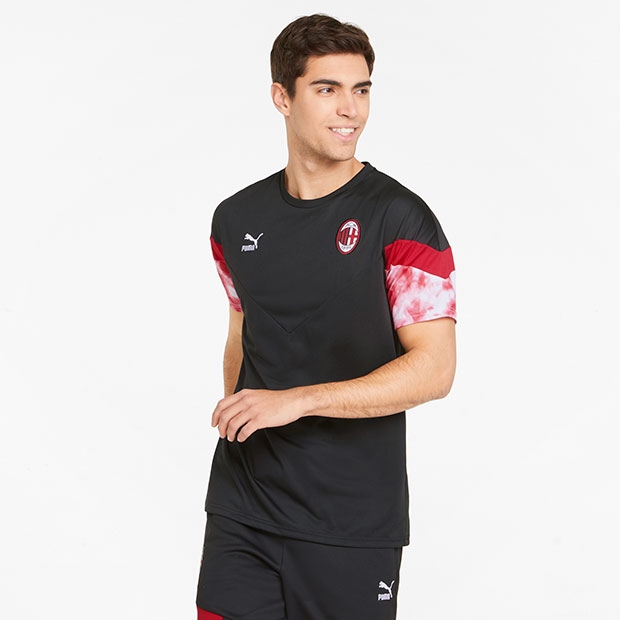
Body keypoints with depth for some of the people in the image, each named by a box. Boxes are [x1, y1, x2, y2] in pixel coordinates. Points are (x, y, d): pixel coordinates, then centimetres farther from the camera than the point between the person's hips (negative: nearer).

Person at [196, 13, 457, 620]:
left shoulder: (398, 218, -9)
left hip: (352, 522, -4)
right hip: (240, 507, 4)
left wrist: (297, 400, -19)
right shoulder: (237, 219, 7)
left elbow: (434, 369, -14)